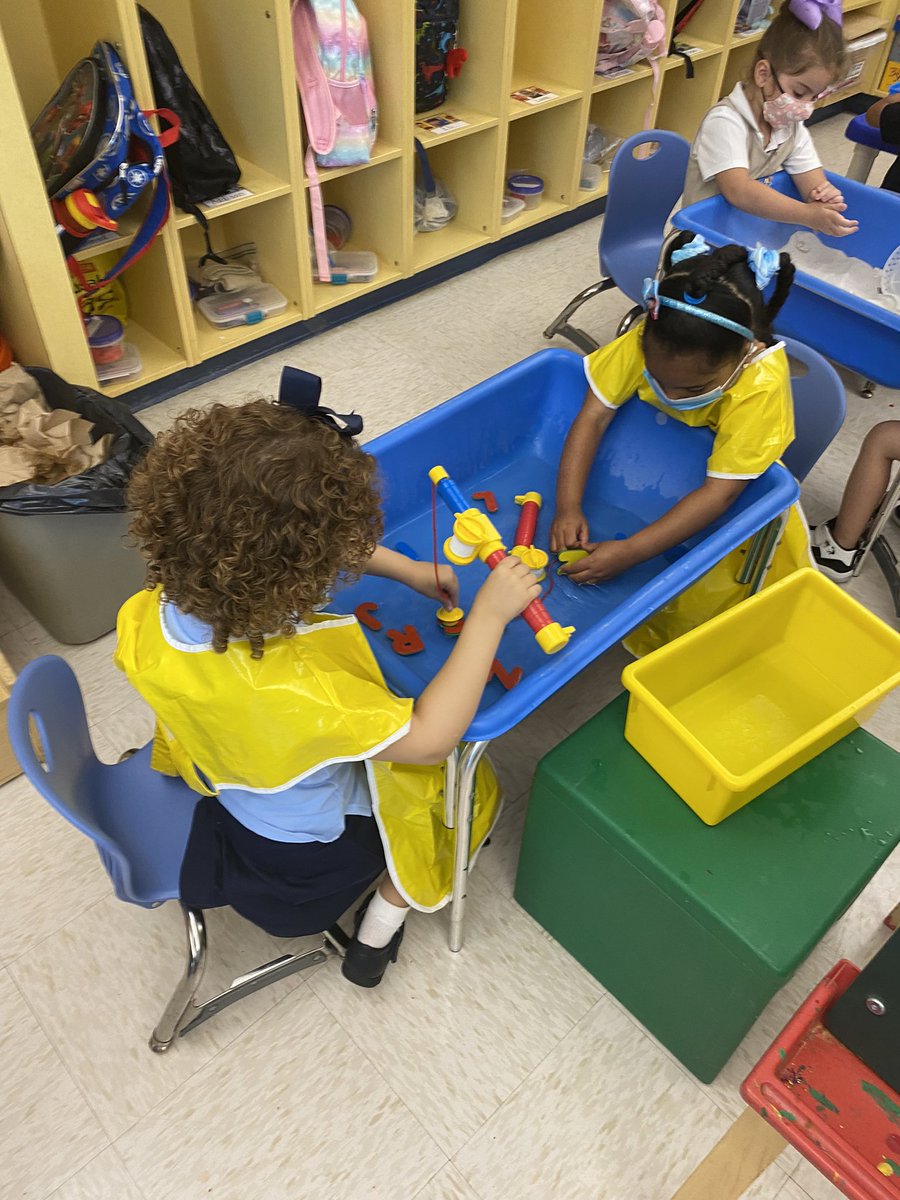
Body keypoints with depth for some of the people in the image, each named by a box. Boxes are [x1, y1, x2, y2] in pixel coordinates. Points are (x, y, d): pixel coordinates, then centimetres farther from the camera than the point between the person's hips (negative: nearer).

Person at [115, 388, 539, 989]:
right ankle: (386, 914, 21)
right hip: (310, 848, -6)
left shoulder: (162, 607, -25)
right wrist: (489, 613, -34)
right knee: (477, 785, 16)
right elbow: (430, 739, -36)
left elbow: (317, 553, -10)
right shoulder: (282, 688, -48)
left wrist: (408, 569, -6)